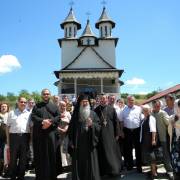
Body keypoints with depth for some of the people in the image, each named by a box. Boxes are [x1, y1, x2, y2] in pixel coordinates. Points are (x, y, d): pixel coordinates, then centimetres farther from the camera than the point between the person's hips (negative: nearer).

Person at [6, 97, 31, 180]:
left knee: (23, 158, 7)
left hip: (25, 136, 1)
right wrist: (8, 138, 1)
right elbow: (8, 126, 7)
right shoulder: (12, 113, 8)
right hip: (14, 136, -1)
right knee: (13, 157, 5)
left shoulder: (28, 114, 10)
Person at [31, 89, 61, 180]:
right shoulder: (37, 106, 14)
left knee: (51, 153, -1)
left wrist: (50, 122, -15)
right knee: (40, 154, 2)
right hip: (39, 133, 1)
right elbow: (33, 116, 0)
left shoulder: (54, 106, 14)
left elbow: (58, 117, 2)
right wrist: (42, 121, -16)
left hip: (51, 132, 0)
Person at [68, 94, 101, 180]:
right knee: (79, 165, 6)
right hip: (78, 144, 0)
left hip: (90, 143, 0)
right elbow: (71, 129, 3)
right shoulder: (75, 114, 4)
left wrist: (92, 124, -19)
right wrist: (71, 142, -3)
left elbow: (99, 127, 1)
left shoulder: (93, 114, 4)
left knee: (90, 164, 4)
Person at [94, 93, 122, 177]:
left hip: (110, 134, 0)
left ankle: (114, 170, 22)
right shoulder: (96, 110, 1)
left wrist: (117, 134, -1)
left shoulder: (112, 109, 0)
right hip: (100, 134, 0)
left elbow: (116, 122, 1)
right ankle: (103, 170, 20)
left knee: (112, 152, 7)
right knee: (102, 153, 7)